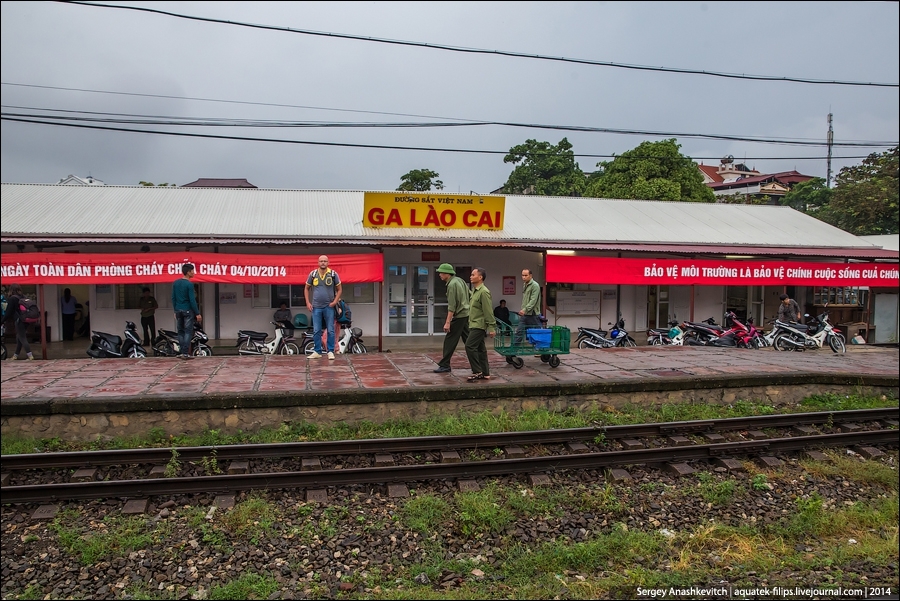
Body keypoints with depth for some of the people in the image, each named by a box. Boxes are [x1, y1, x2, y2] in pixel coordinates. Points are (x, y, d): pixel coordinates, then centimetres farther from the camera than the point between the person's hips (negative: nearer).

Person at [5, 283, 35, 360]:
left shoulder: (12, 298, -8)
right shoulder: (23, 297, 9)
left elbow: (9, 311, -8)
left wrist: (7, 320, 3)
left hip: (18, 321, -7)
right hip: (26, 320, 7)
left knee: (22, 338, -4)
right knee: (19, 338, 17)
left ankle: (30, 355, -12)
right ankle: (16, 355, 26)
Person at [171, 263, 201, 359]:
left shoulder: (175, 283, 8)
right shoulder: (189, 284, -12)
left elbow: (173, 298, 11)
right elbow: (192, 300, -15)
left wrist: (175, 311, 18)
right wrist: (197, 314, -11)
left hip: (178, 311, 6)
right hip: (188, 311, -6)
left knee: (180, 332, 11)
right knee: (188, 332, -3)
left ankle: (182, 352, 11)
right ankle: (185, 353, -6)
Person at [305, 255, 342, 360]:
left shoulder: (333, 274, -2)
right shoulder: (313, 274, 2)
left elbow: (339, 289, 5)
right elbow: (306, 289, 12)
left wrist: (335, 301, -7)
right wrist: (308, 302, 3)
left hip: (329, 307, -1)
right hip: (316, 307, 2)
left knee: (330, 330, 0)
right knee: (316, 331, 4)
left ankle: (330, 351, 8)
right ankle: (317, 352, 13)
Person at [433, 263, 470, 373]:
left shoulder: (452, 284, -17)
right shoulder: (459, 280, 10)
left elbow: (452, 306, -22)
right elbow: (469, 294, 16)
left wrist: (448, 322, -23)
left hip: (459, 316, -9)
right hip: (466, 314, 9)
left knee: (449, 341, -4)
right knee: (467, 339, 14)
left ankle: (444, 366, -1)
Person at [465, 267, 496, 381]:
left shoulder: (484, 292, -15)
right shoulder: (475, 291, 15)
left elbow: (488, 311, -19)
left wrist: (491, 327, -20)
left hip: (479, 325, -10)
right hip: (474, 325, 10)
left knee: (470, 346, -14)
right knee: (480, 349, 11)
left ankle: (477, 372, -7)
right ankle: (485, 373, 17)